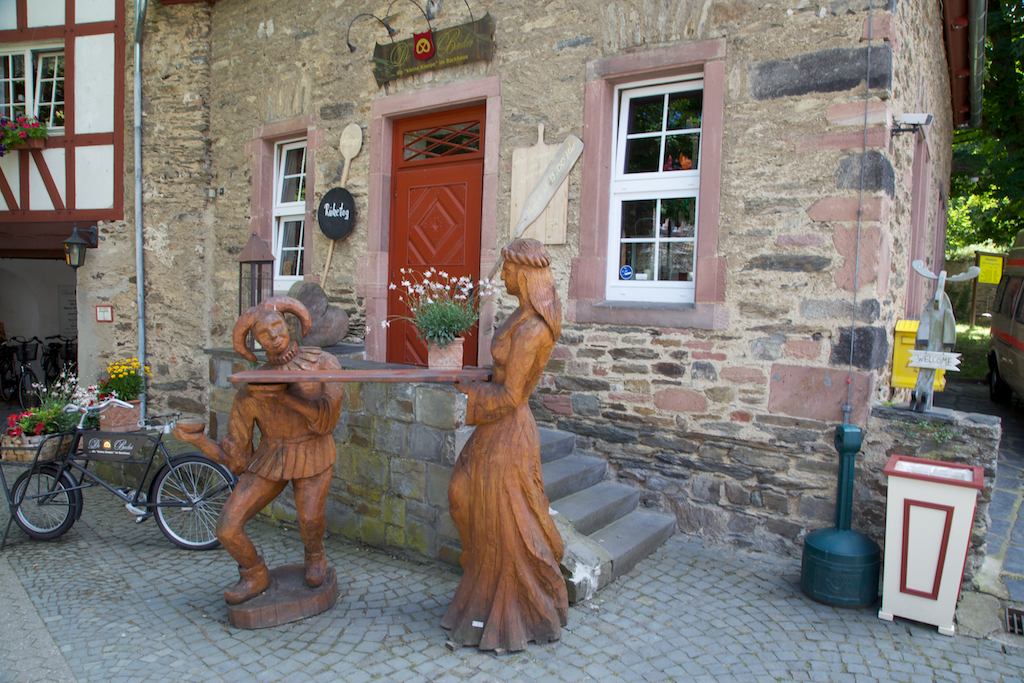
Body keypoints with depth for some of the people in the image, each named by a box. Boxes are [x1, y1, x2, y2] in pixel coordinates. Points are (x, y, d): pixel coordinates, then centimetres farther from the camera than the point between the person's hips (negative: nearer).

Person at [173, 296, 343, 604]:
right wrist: (198, 440, -23)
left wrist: (282, 394, -35)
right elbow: (236, 460, -7)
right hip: (269, 460, 2)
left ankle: (315, 556, 12)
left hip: (313, 456, -2)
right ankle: (255, 576, 20)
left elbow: (326, 420, -28)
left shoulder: (324, 364, -15)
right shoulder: (249, 392, -12)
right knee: (228, 528, -10)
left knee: (309, 518, -25)